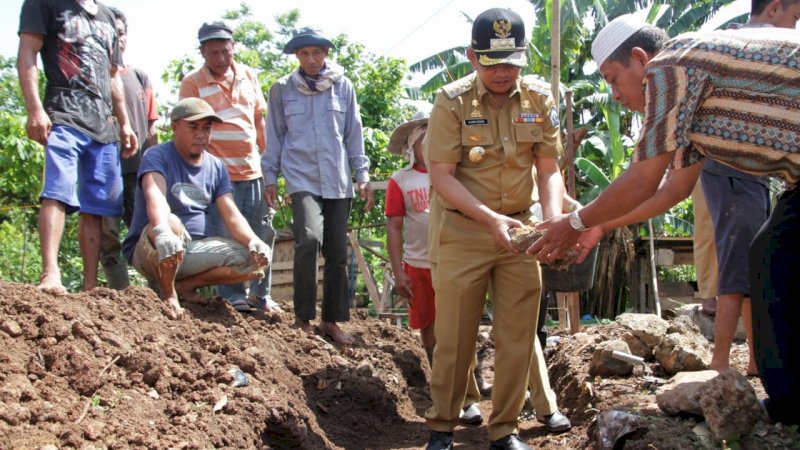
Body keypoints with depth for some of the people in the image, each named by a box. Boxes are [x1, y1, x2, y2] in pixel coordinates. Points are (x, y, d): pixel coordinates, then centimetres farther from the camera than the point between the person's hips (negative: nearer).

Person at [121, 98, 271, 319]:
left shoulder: (217, 167, 8)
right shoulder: (157, 156, -10)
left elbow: (232, 215, -1)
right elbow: (155, 198, -31)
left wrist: (253, 241, -23)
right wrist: (163, 233, -52)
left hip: (195, 249, 5)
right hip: (149, 251, -5)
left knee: (257, 259, -14)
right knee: (170, 223, -40)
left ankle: (185, 285, -5)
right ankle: (168, 293, -16)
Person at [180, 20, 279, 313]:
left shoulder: (248, 76, 10)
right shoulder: (192, 83, -4)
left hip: (253, 171, 5)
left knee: (263, 234, 8)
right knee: (225, 238, -2)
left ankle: (261, 294, 21)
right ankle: (234, 298, 9)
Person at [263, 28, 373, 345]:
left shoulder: (343, 87, 7)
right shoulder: (282, 89, 5)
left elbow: (354, 134, 11)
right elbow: (275, 136, 10)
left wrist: (362, 176, 8)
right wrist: (270, 178, 7)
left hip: (338, 181, 3)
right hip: (302, 178, -2)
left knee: (337, 253, 4)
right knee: (309, 238, -24)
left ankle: (331, 321, 17)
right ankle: (303, 318, -11)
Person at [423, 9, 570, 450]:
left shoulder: (539, 98, -1)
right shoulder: (453, 100, -11)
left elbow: (549, 169, 1)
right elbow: (441, 175, -14)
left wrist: (553, 220, -17)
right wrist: (491, 218, -24)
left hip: (518, 228, 3)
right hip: (462, 230, -3)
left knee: (518, 334, 4)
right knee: (455, 336, 3)